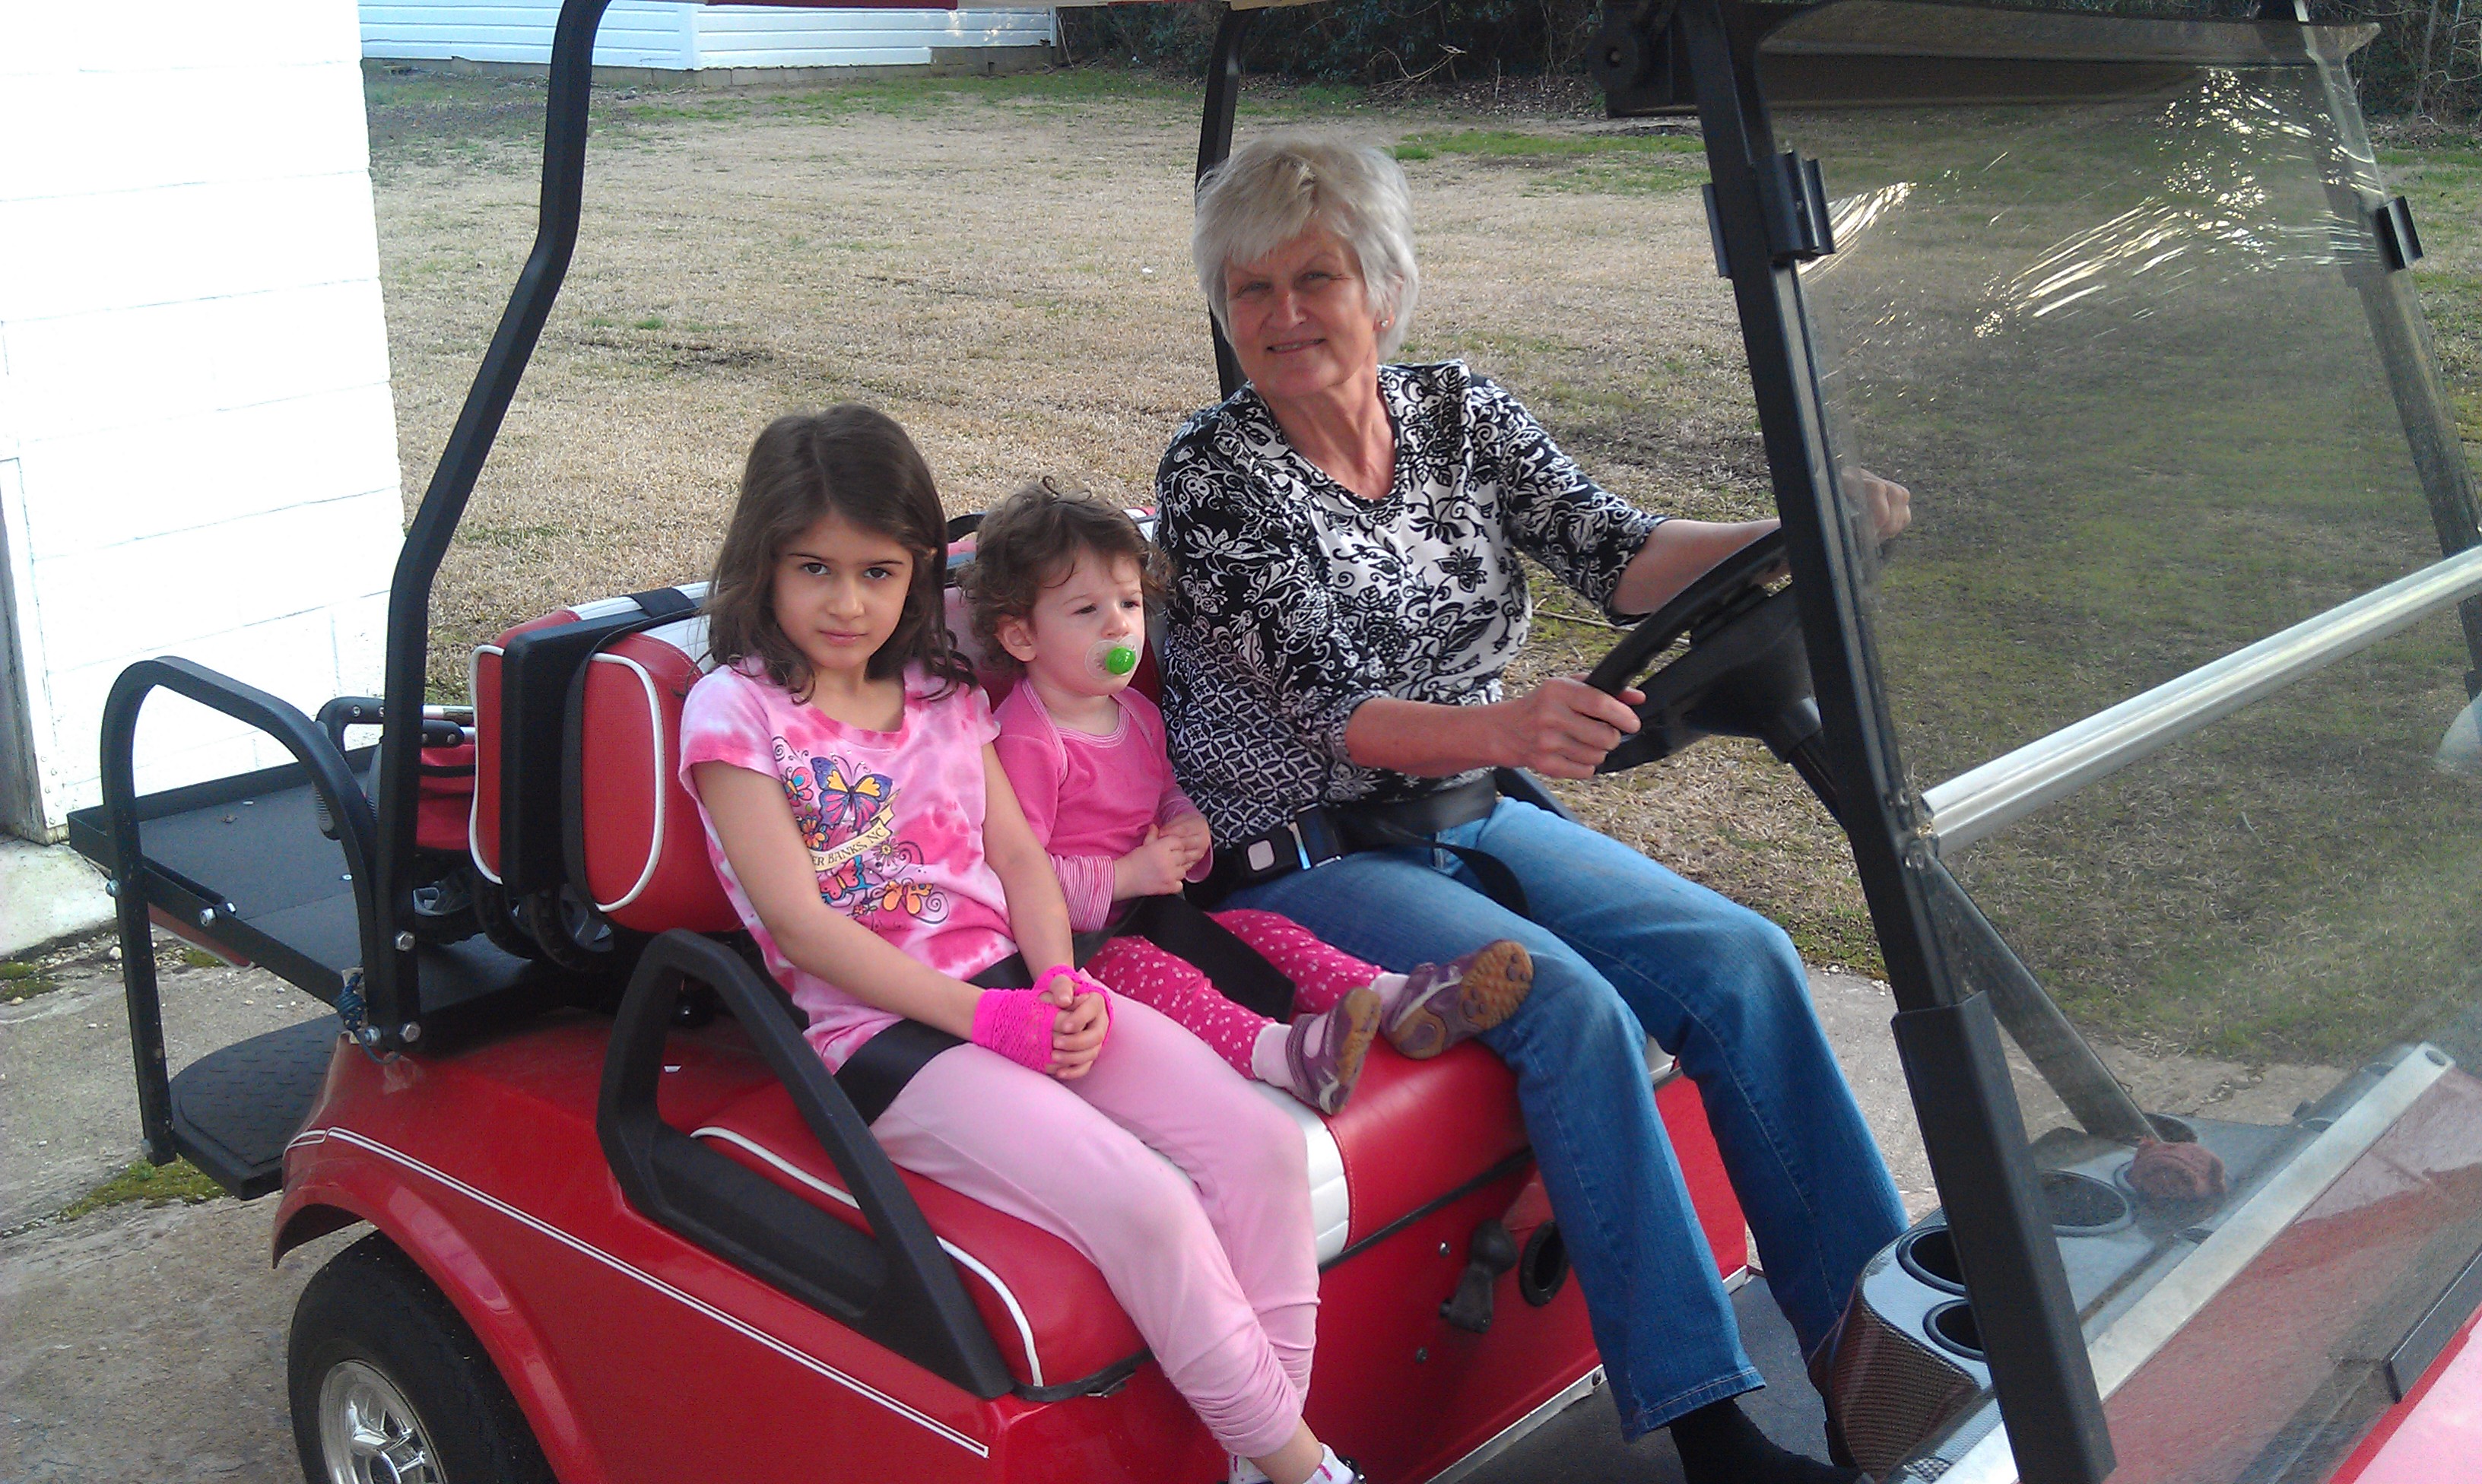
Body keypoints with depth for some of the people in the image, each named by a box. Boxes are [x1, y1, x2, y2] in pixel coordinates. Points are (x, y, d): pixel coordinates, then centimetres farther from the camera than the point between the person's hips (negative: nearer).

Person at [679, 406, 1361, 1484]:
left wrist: (1062, 984, -9)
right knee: (1147, 1208, -25)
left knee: (1263, 1147, -14)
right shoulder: (734, 711, -2)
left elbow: (1018, 855, 13)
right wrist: (983, 1019, -16)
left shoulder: (943, 695, 17)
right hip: (881, 1027, -6)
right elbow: (799, 920, -10)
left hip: (1017, 992, 6)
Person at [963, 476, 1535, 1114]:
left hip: (1151, 911, 9)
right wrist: (1126, 876, -21)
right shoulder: (1025, 739, -16)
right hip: (1078, 941, -9)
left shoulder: (1135, 712, 14)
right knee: (1148, 971, -35)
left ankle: (1396, 999, -24)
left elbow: (1167, 794, 30)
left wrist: (1188, 833, 5)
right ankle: (1277, 1052, -59)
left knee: (1265, 929, -8)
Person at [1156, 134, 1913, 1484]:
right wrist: (1502, 726, -42)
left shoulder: (1461, 413, 3)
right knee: (1572, 1006, -27)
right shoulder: (1213, 474, -13)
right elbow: (1328, 709, -22)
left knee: (1741, 957, -10)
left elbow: (1612, 554, -10)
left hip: (1468, 817, 6)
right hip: (1298, 858, -6)